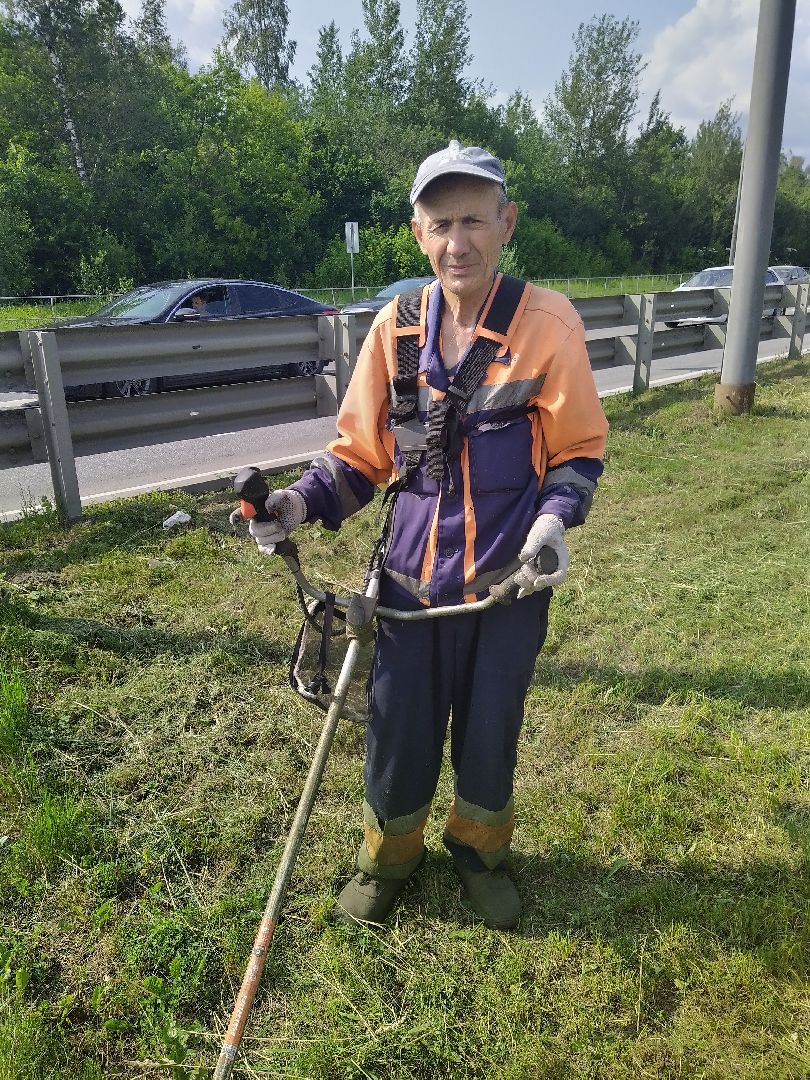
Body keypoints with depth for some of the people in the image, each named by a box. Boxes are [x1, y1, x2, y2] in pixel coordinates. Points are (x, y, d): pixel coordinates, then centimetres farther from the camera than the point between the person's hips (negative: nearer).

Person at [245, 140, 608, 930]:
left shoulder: (548, 322, -10)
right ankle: (388, 855, 43)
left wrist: (554, 518, -21)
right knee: (398, 729, 12)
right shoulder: (397, 326, -3)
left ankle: (479, 850, 47)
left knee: (490, 732, 16)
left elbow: (579, 449, -3)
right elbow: (362, 449, 3)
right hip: (413, 575, 2)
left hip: (511, 577, -1)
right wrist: (304, 500, -13)